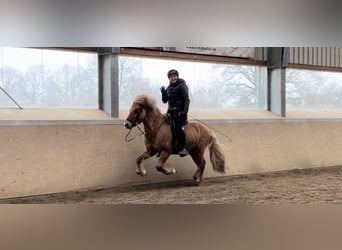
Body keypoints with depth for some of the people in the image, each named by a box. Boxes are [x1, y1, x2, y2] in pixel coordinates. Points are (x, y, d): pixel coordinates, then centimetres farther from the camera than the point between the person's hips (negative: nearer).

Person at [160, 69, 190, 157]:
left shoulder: (182, 86, -7)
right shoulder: (169, 88, 14)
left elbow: (186, 100, -13)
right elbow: (164, 100, 15)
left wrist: (185, 111, -24)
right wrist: (163, 92, -3)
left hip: (180, 112, -8)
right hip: (171, 112, 8)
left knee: (178, 128, -25)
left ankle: (183, 148, -21)